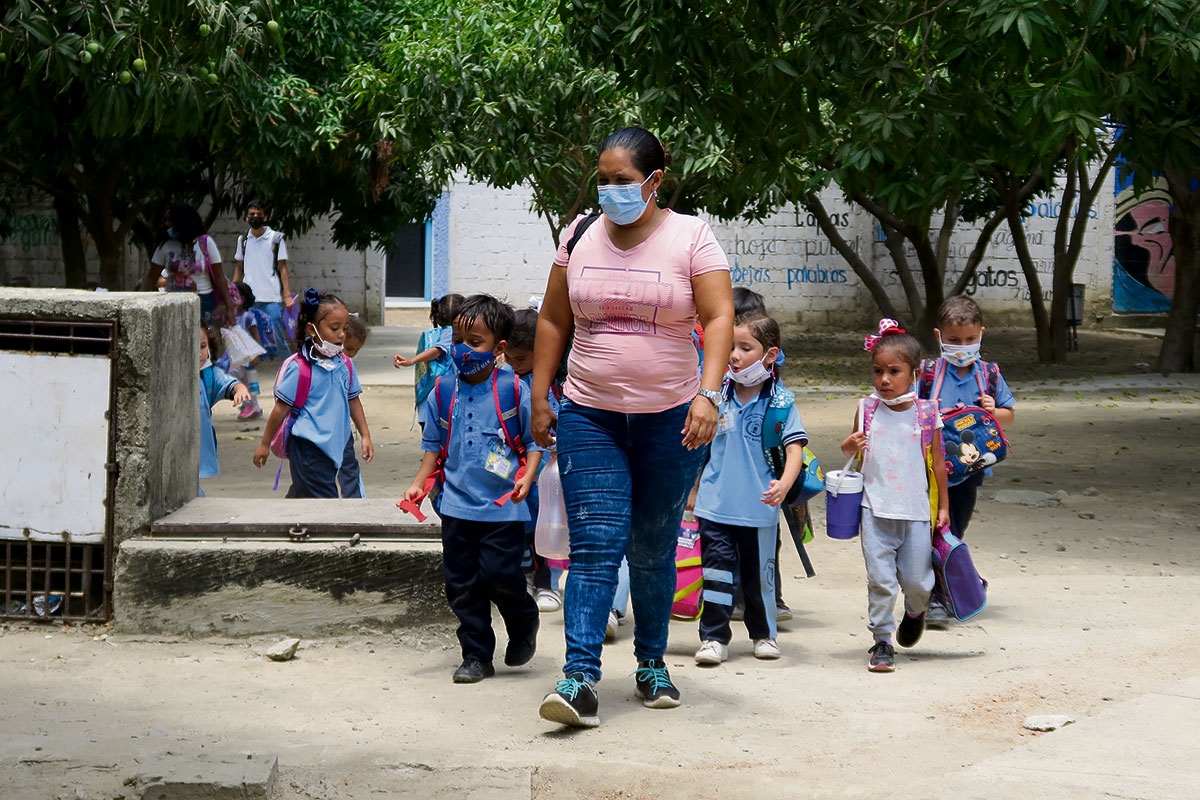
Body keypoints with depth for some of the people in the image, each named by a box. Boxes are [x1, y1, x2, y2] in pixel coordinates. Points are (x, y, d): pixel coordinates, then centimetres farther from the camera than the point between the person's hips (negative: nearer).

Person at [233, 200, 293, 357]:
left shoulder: (276, 239, 0)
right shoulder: (243, 240, 11)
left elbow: (282, 267, 0)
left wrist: (287, 294, -7)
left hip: (271, 298, -4)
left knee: (279, 333, -8)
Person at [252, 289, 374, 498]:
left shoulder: (344, 365, 7)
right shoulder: (299, 368, -12)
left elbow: (353, 401, 19)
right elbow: (282, 408, -6)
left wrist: (365, 436, 18)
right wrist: (265, 444, 0)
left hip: (332, 447, 6)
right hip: (308, 447, -6)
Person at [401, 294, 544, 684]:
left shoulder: (514, 391, -4)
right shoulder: (443, 392, 6)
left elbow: (535, 440, 0)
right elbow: (433, 446, 15)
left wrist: (527, 476, -15)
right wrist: (418, 483, 5)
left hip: (503, 506, -4)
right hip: (457, 502, 4)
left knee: (500, 574, -10)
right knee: (462, 584, 5)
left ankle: (524, 625, 21)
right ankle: (476, 655, 16)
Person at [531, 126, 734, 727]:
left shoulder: (691, 237, -3)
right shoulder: (580, 236, 5)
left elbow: (719, 319, -9)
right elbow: (553, 321, 12)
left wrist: (708, 394, -22)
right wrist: (540, 399, 9)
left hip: (670, 420, -1)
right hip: (590, 416, 1)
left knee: (654, 551, 9)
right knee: (595, 545, -11)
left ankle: (652, 665, 25)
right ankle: (580, 678, -17)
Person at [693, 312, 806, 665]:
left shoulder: (781, 401, -7)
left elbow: (794, 447, -11)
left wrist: (784, 484, -28)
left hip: (758, 507, -1)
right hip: (715, 504, 1)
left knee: (760, 573, 12)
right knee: (717, 568, -1)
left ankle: (764, 633, 28)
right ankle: (714, 637, 4)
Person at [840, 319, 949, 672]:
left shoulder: (926, 413, -2)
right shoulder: (868, 409, 1)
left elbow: (937, 464, 5)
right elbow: (852, 449, 14)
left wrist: (943, 507, 7)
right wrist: (850, 445, -10)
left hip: (916, 511, 0)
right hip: (876, 510, 0)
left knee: (916, 580, 6)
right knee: (879, 580, -3)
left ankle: (915, 612, 39)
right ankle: (881, 642, 8)